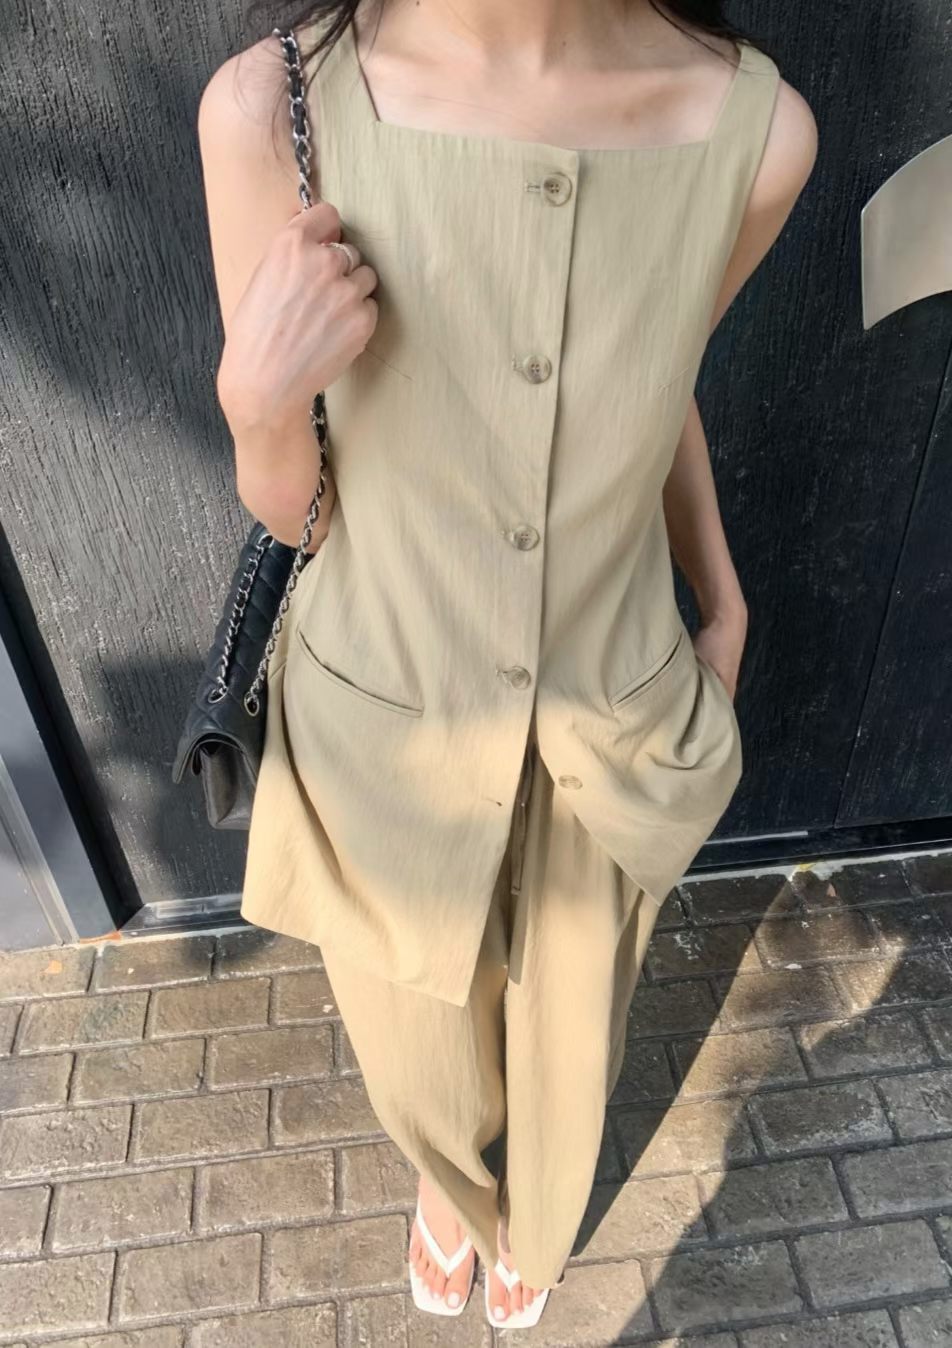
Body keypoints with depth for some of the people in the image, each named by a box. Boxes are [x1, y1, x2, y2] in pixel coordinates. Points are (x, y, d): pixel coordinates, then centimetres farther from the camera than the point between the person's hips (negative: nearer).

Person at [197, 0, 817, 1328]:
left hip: (609, 743, 2)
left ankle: (532, 1219, 73)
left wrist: (723, 602, 9)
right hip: (383, 736, 0)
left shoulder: (756, 127, -16)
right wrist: (258, 400, -30)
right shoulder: (274, 106, -19)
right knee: (422, 1086, 28)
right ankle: (448, 1180, 73)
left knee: (568, 1067, 30)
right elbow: (288, 508, -9)